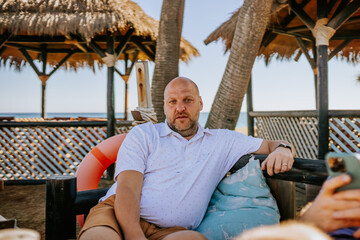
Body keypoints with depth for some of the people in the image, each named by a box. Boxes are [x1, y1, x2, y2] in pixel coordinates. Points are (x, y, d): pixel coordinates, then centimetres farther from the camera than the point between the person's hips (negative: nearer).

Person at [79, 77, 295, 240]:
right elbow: (127, 188, -2)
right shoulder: (143, 134, 11)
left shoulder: (222, 141, 19)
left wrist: (282, 150, -2)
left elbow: (271, 145, 24)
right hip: (117, 215, -2)